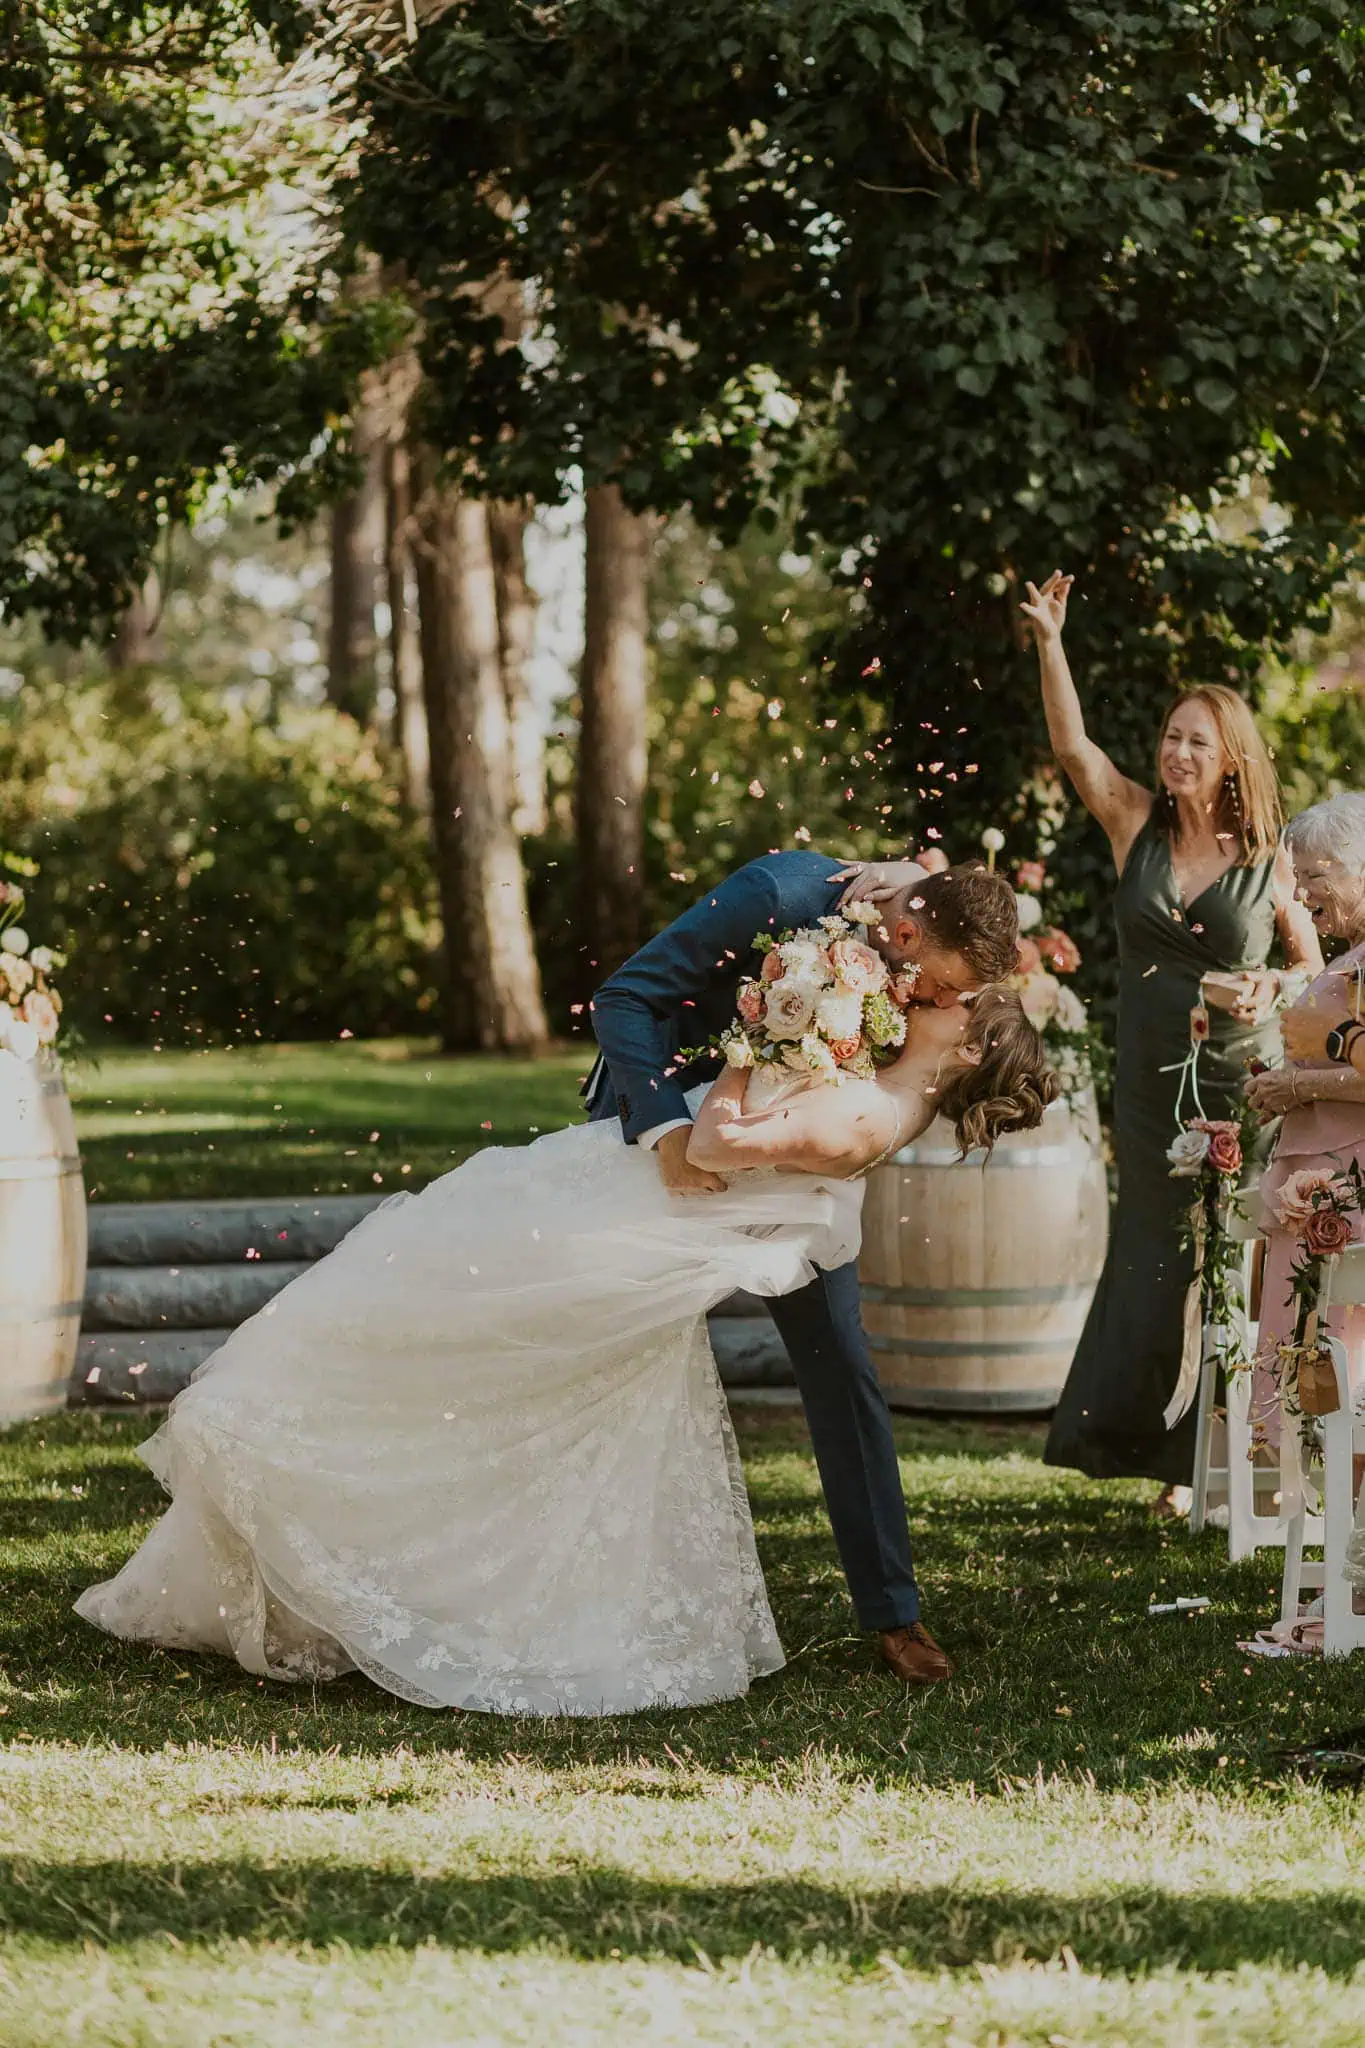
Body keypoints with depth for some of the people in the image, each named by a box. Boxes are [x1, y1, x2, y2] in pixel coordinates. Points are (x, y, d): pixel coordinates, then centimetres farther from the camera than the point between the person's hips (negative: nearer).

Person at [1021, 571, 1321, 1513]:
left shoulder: (1271, 859, -3)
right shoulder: (1139, 827, 2)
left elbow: (1315, 972, 5)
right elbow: (1072, 745, -9)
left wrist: (1268, 991, -17)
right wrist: (1050, 642, -19)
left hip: (1244, 1089, -3)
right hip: (1152, 1087, 3)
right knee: (1156, 1262, 5)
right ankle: (1179, 1464, 15)